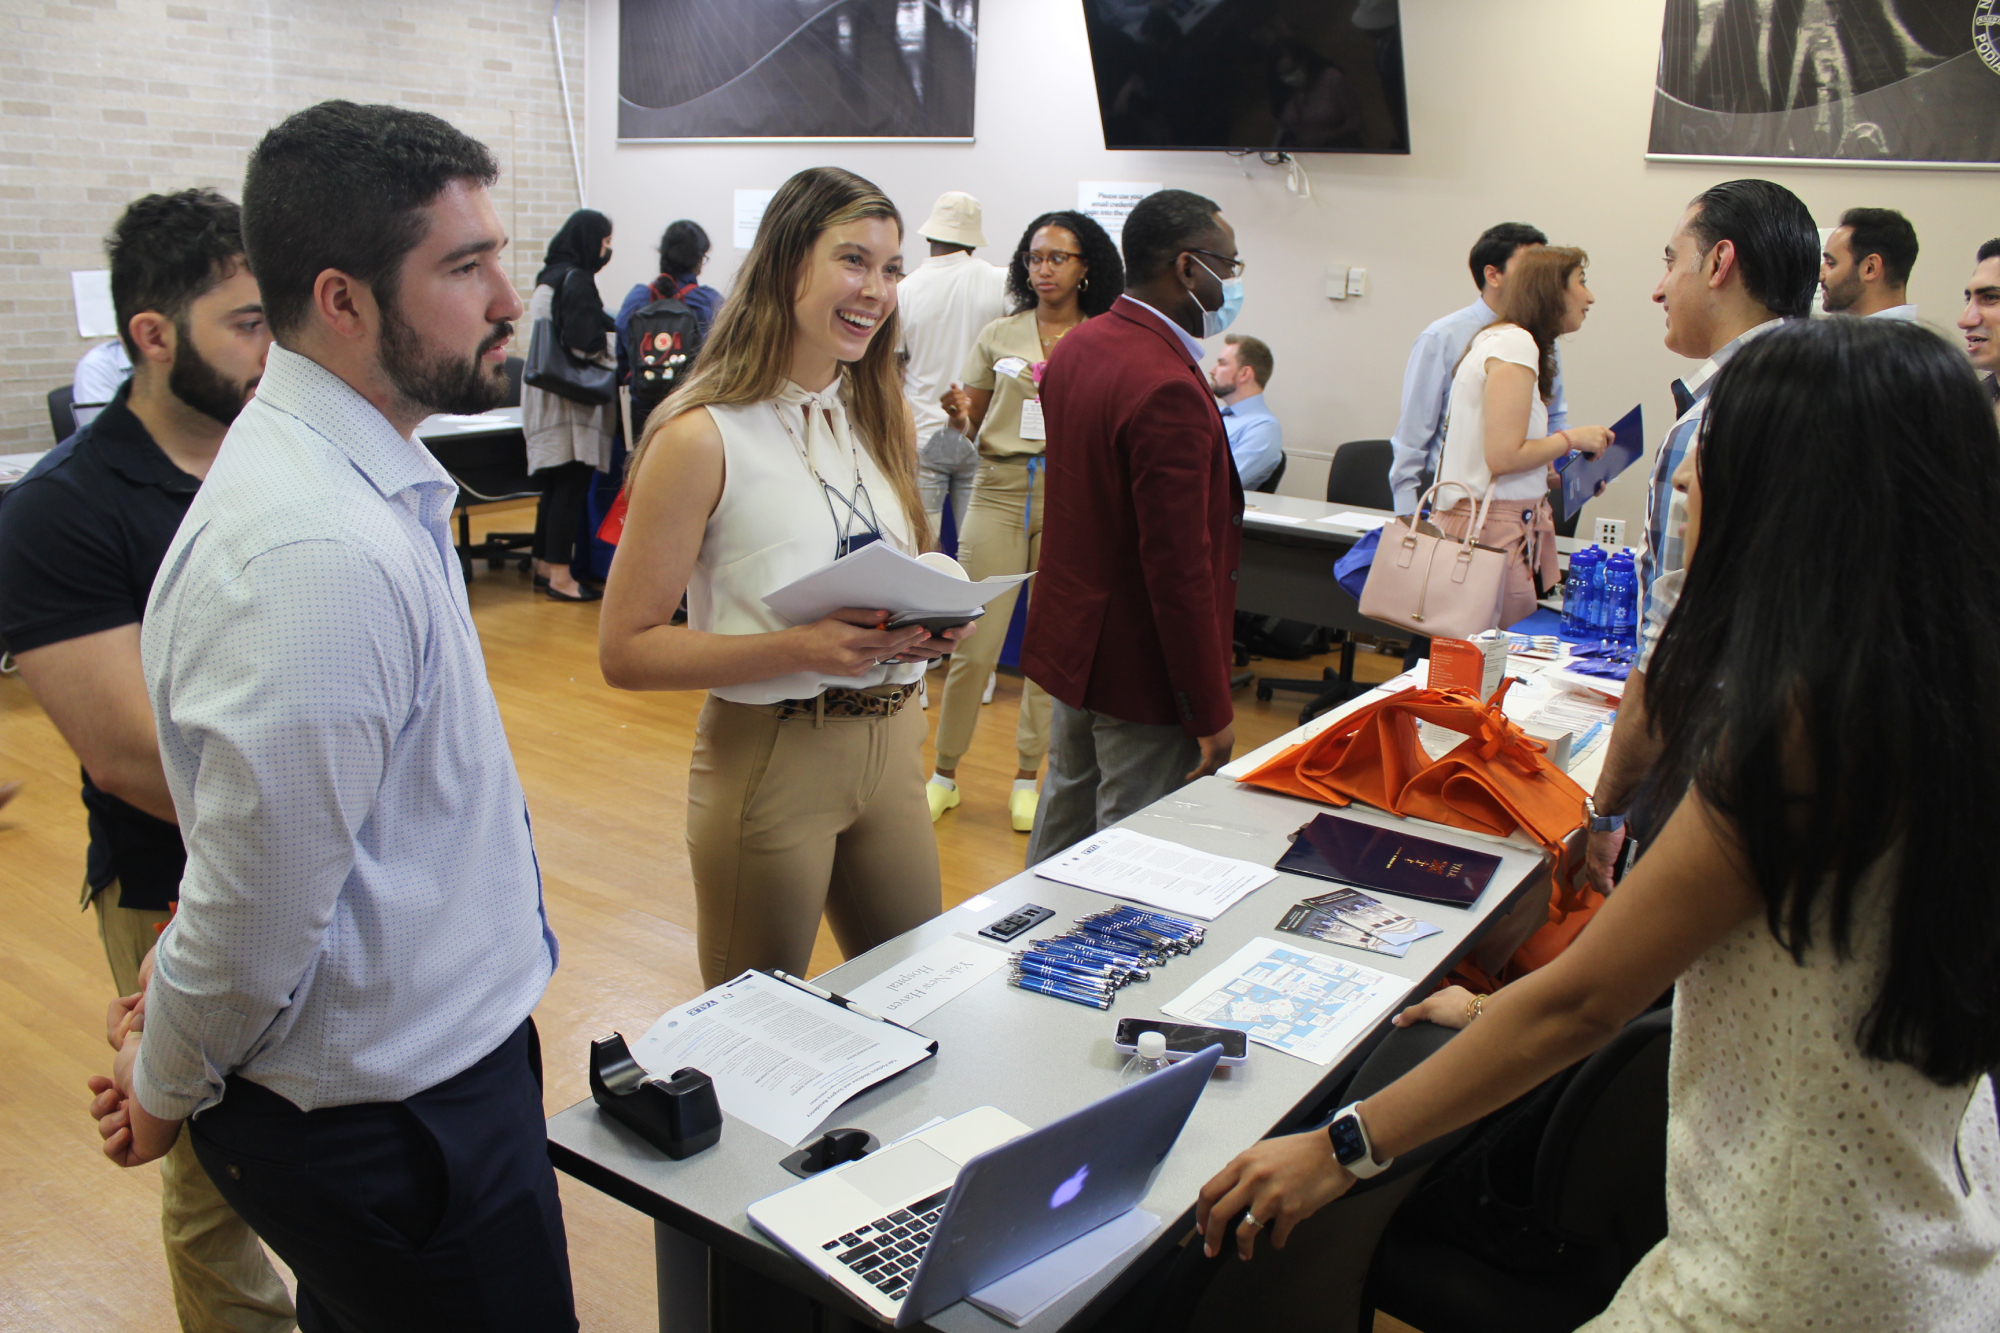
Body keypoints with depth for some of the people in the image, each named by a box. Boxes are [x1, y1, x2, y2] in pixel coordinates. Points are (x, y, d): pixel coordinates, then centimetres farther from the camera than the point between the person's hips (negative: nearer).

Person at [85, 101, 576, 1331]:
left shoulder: (355, 470, 3)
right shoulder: (317, 554, -30)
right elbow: (257, 907, -23)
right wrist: (165, 1090, -4)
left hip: (433, 1061, 9)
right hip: (394, 1119, -9)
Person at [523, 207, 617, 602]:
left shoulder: (549, 277, 15)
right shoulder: (576, 280, -14)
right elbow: (584, 342, -22)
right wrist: (618, 357, -7)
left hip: (545, 400, 10)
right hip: (572, 401, -10)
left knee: (555, 485, 15)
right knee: (572, 485, -6)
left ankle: (545, 566, 22)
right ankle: (560, 576, -4)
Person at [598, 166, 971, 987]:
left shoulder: (879, 415, 8)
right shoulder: (703, 437, -13)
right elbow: (625, 651, -15)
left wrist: (930, 623, -5)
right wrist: (799, 648, -25)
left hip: (888, 743, 6)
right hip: (770, 759, -6)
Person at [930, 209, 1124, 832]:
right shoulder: (999, 336, 8)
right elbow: (969, 427, 9)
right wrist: (958, 412, -13)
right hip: (1000, 489, 0)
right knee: (974, 642, -2)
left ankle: (1028, 775, 20)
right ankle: (944, 772, 14)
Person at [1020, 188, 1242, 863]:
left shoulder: (1076, 348, 5)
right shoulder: (1169, 389, -25)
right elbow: (1180, 566, -25)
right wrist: (1211, 712, -19)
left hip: (1071, 642, 10)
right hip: (1143, 672, -10)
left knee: (1065, 815, 24)